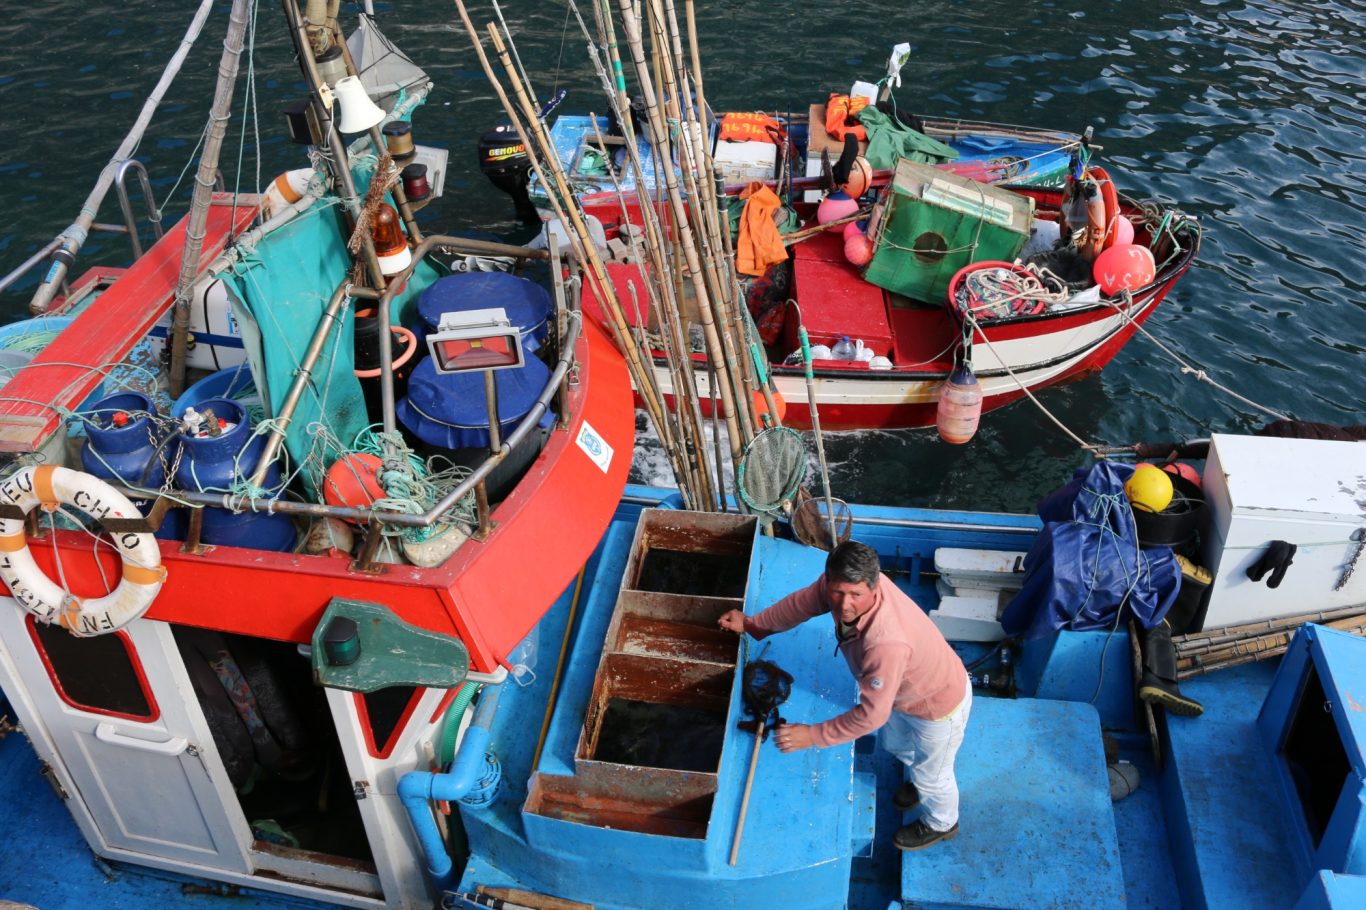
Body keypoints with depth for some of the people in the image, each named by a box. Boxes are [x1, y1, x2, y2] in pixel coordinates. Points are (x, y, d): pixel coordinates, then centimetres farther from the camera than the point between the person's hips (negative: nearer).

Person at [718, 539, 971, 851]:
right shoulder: (843, 580, -28)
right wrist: (753, 624, 4)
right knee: (896, 744, 35)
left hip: (939, 705, -7)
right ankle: (921, 784, 67)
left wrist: (813, 735, -29)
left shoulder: (887, 643, -49)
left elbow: (872, 714, -37)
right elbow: (804, 601, -5)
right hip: (904, 691, 7)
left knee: (932, 772, 24)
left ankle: (941, 823, 56)